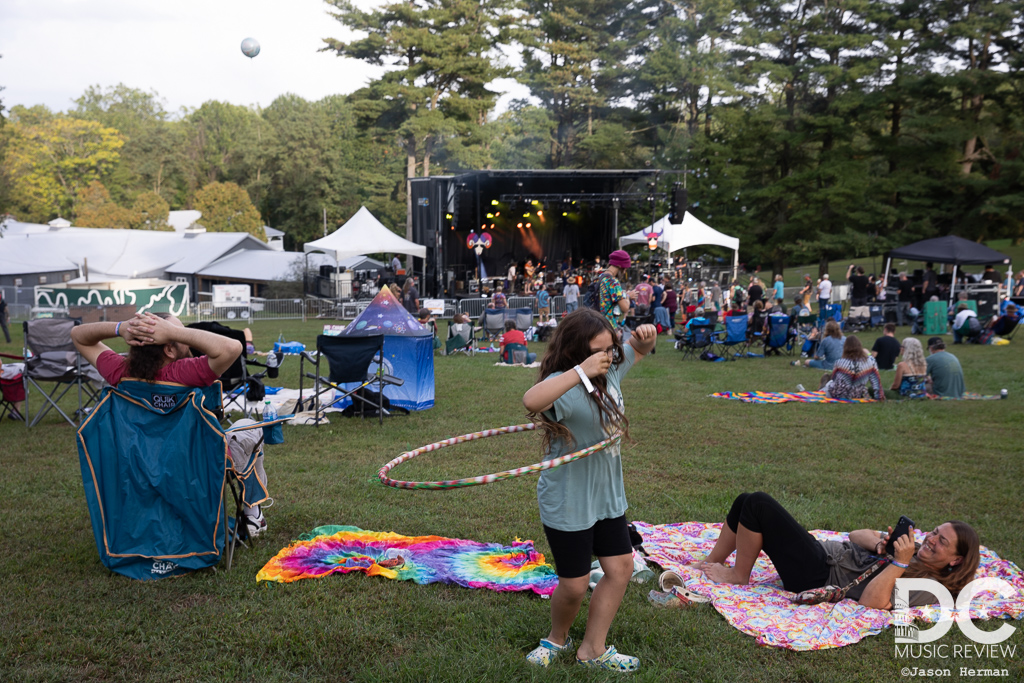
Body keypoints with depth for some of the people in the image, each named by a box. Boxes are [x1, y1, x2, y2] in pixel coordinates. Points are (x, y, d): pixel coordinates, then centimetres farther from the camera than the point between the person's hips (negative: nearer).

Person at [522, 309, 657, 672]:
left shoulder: (611, 370, -2)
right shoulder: (565, 385, -26)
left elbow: (638, 349, 19)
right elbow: (532, 400, -50)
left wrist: (645, 337, -5)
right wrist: (581, 371, -49)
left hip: (608, 495, 8)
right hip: (567, 502, -8)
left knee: (620, 568, 11)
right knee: (574, 585, 5)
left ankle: (592, 649, 27)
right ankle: (557, 639, 37)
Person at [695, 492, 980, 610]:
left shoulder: (929, 588, -13)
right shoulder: (914, 550, 13)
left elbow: (869, 603, -25)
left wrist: (898, 563, -25)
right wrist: (878, 545, -6)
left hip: (816, 578, -9)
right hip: (822, 550, 9)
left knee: (758, 503, -18)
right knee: (746, 501, 0)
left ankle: (738, 577, 1)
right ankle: (707, 566, 14)